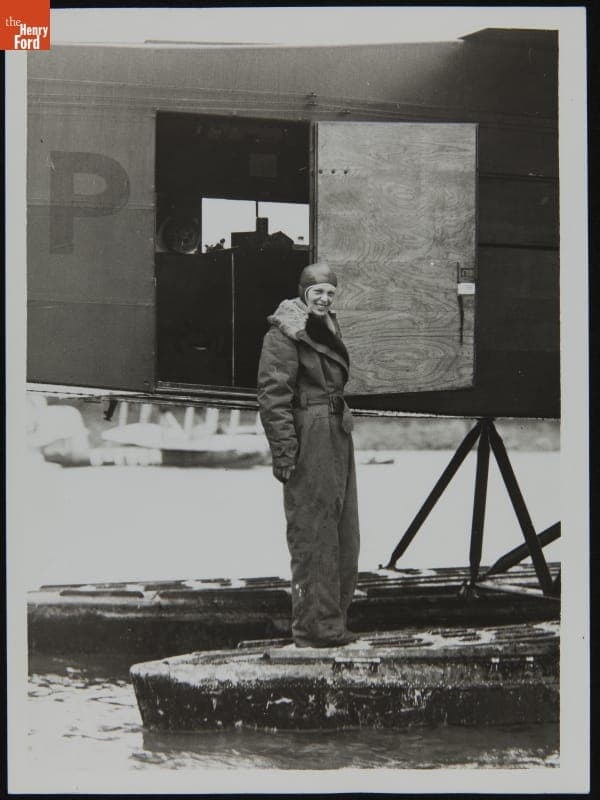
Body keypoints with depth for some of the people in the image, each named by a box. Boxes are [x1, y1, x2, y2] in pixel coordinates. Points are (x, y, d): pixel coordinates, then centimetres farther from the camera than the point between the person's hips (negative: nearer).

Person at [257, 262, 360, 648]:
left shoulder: (328, 328, 17)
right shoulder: (284, 334, -11)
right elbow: (273, 395, -16)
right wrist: (284, 450, -21)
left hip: (337, 437, 10)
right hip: (308, 439, -10)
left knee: (344, 534, 13)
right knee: (313, 534, -7)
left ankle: (333, 621, 21)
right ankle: (314, 626, -3)